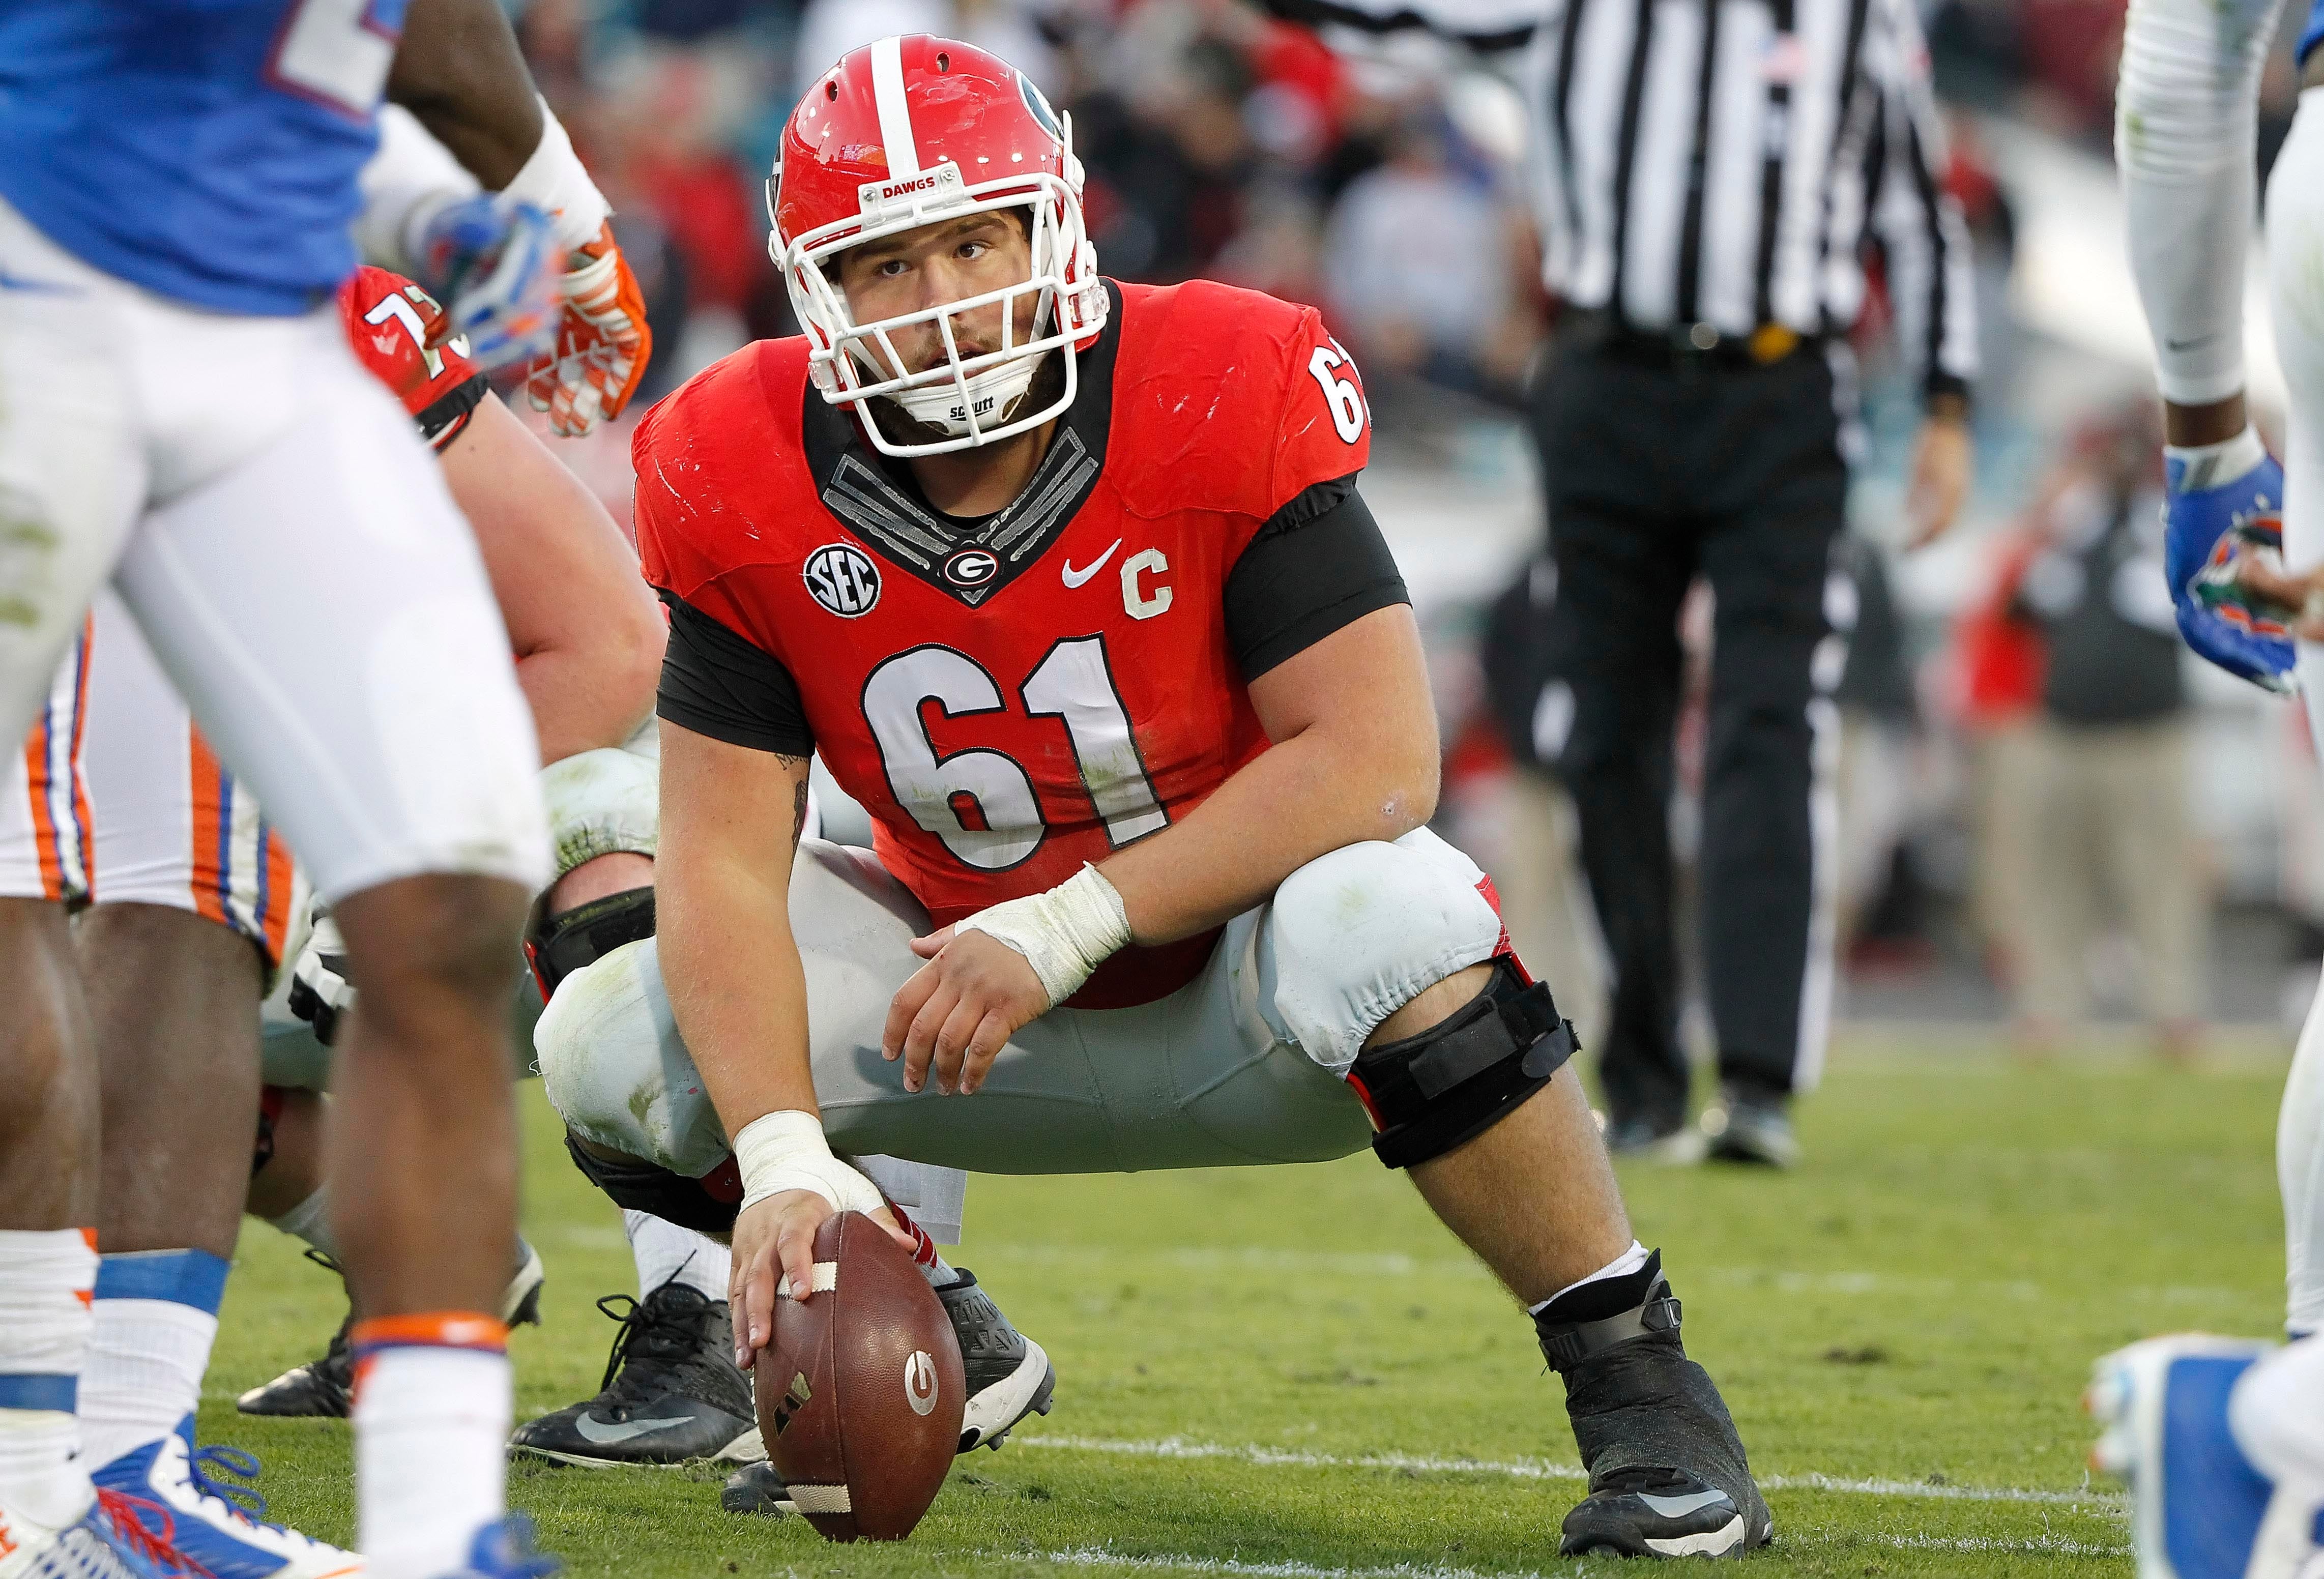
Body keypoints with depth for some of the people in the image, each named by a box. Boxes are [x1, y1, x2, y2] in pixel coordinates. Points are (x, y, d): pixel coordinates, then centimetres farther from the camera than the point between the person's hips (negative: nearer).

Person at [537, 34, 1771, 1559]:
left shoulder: (1228, 396, -24)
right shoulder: (745, 482, -15)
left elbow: (1376, 758, -27)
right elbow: (726, 857, -16)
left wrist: (1061, 927, -30)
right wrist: (782, 1157, -32)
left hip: (1236, 971, -3)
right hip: (992, 987, 4)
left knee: (1382, 921, -38)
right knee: (614, 1039, -18)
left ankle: (1637, 1382, -19)